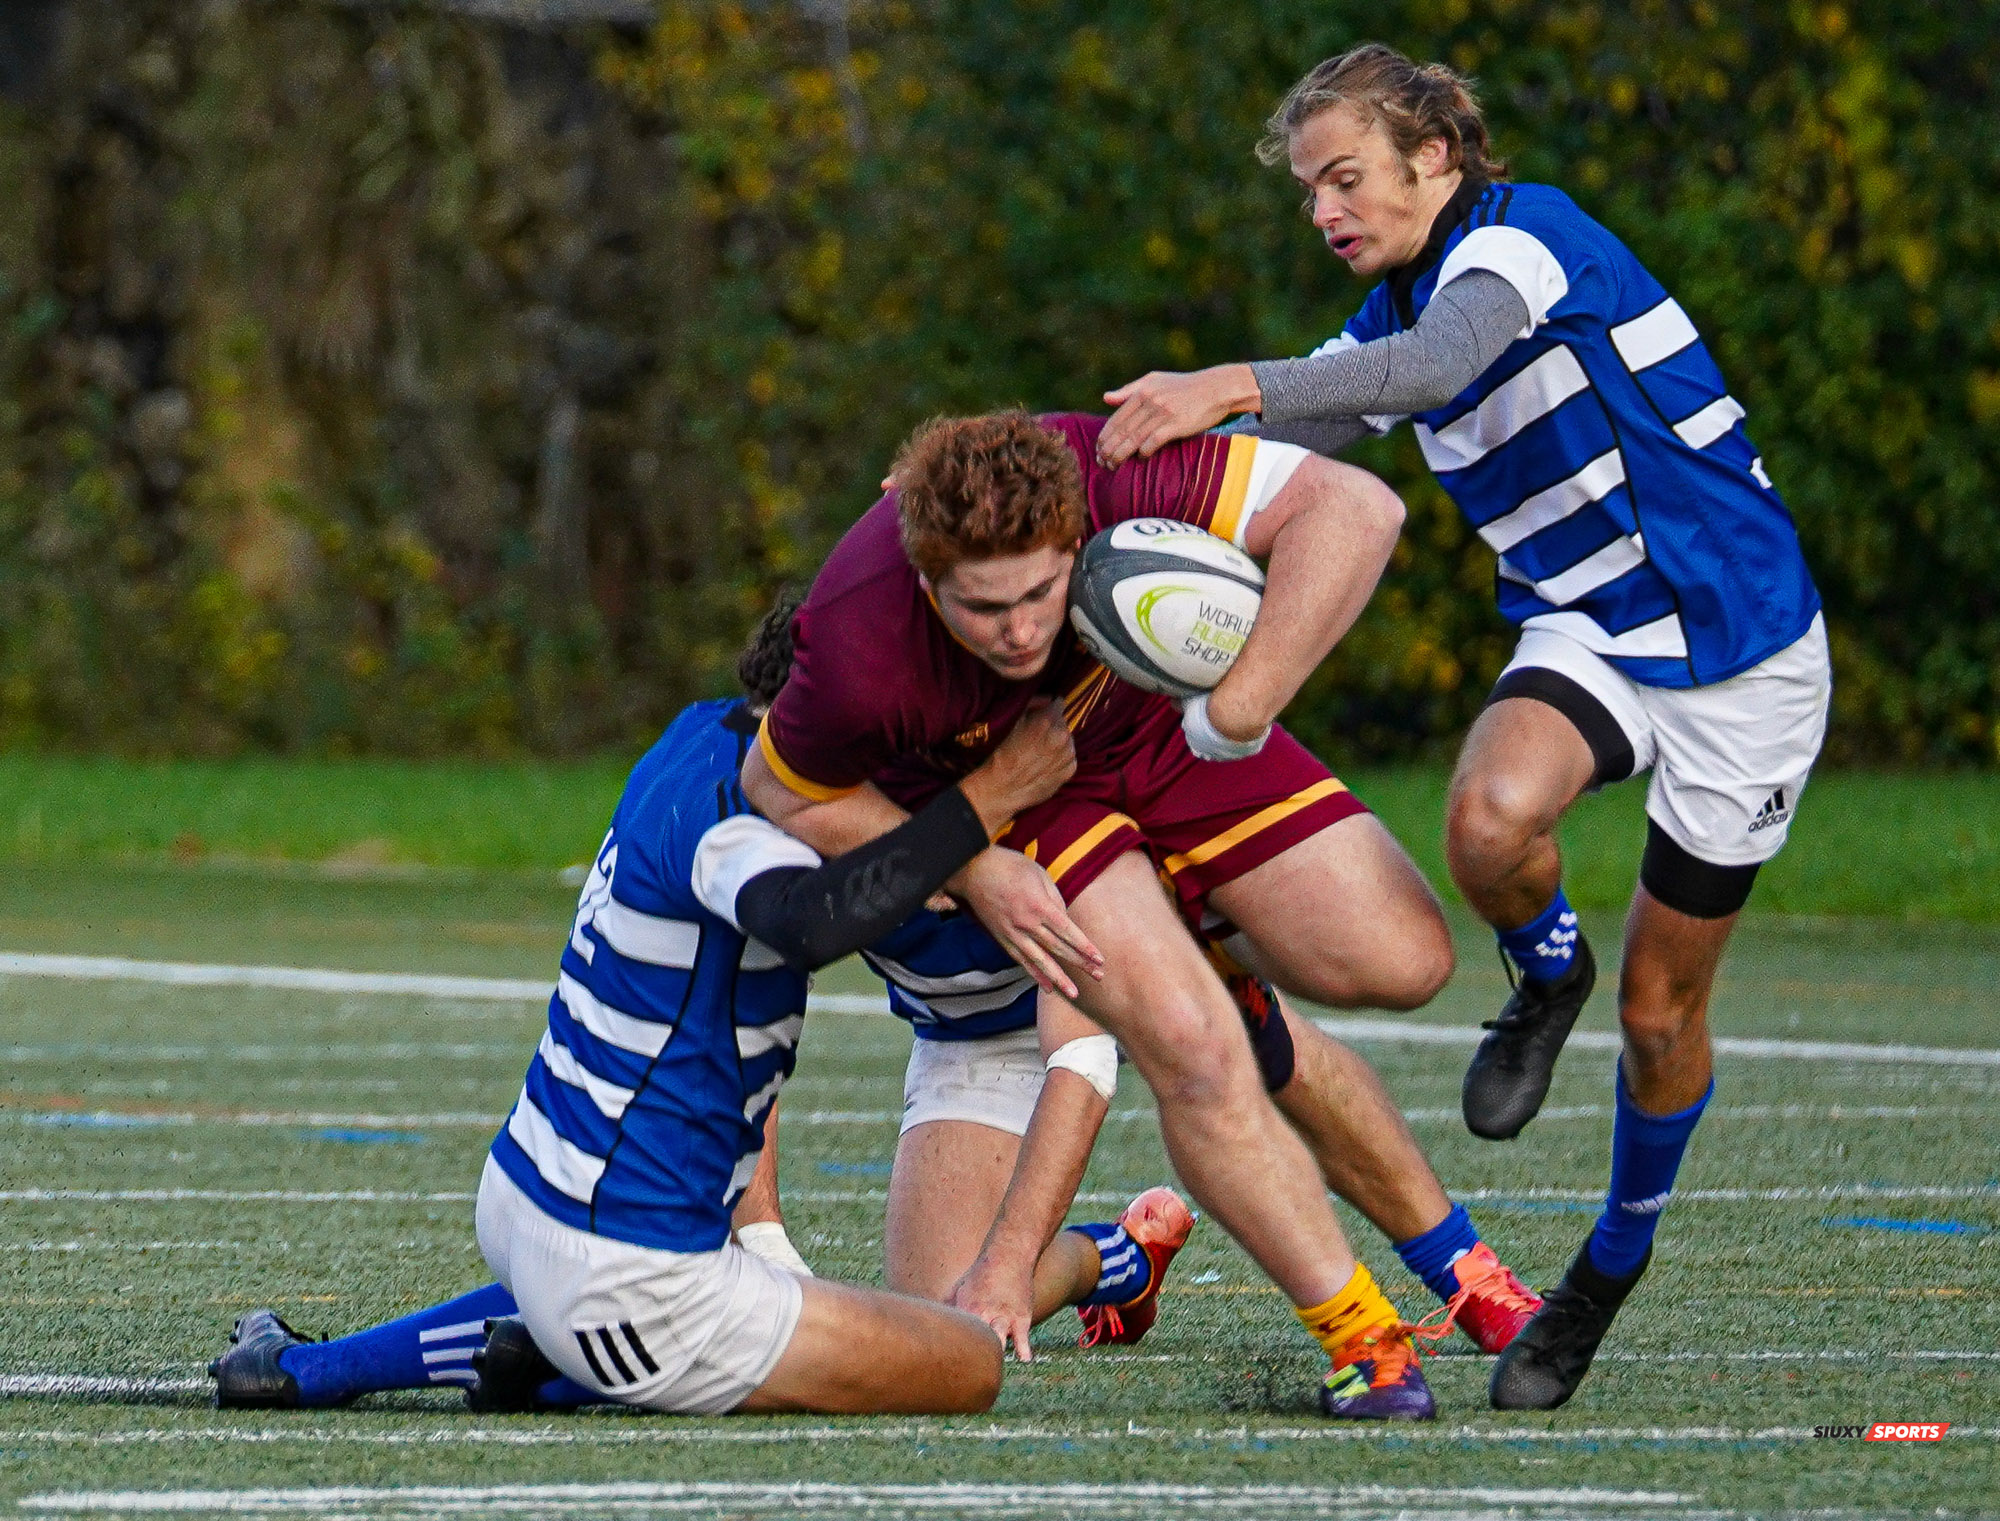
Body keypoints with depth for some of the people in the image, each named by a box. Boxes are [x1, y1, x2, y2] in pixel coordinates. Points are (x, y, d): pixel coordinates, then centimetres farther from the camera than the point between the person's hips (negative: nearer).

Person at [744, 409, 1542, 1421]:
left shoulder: (1106, 481, -38)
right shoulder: (859, 653, -38)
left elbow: (1354, 509, -36)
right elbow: (783, 795, -16)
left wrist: (1241, 706, -39)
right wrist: (972, 874, -23)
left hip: (1163, 726, 3)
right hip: (996, 794, -3)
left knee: (1399, 957, -8)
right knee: (1190, 1051, -22)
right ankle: (1361, 1340, -5)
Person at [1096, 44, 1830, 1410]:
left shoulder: (1524, 229, -17)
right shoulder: (1390, 322, 6)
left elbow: (1441, 365, -37)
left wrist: (1239, 386, -47)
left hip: (1745, 648, -5)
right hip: (1586, 632, 5)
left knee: (1661, 1012, 2)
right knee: (1492, 822, -31)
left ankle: (1617, 1263, 27)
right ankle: (1547, 975, 3)